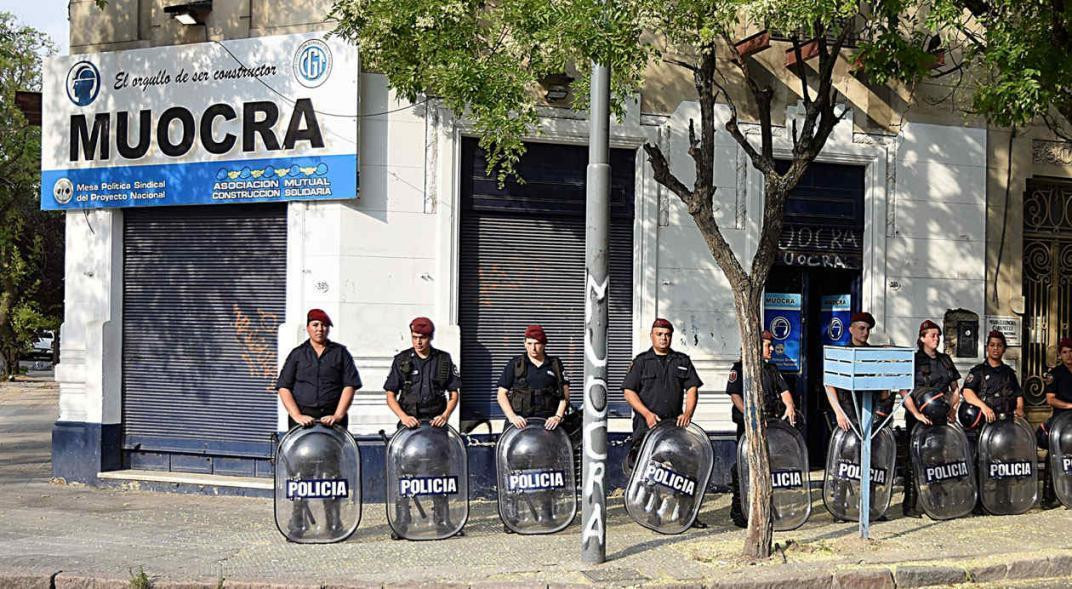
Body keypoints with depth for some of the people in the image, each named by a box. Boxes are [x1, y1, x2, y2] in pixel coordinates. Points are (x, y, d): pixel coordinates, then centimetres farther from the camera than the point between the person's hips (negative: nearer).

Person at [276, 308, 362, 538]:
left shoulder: (340, 353, 10)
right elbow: (284, 388, 4)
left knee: (332, 469, 1)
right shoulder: (297, 354, 10)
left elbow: (349, 386, 2)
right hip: (302, 419, 0)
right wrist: (297, 415, -10)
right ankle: (298, 523, 2)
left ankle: (333, 522, 7)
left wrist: (337, 415, -10)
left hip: (332, 418, 0)